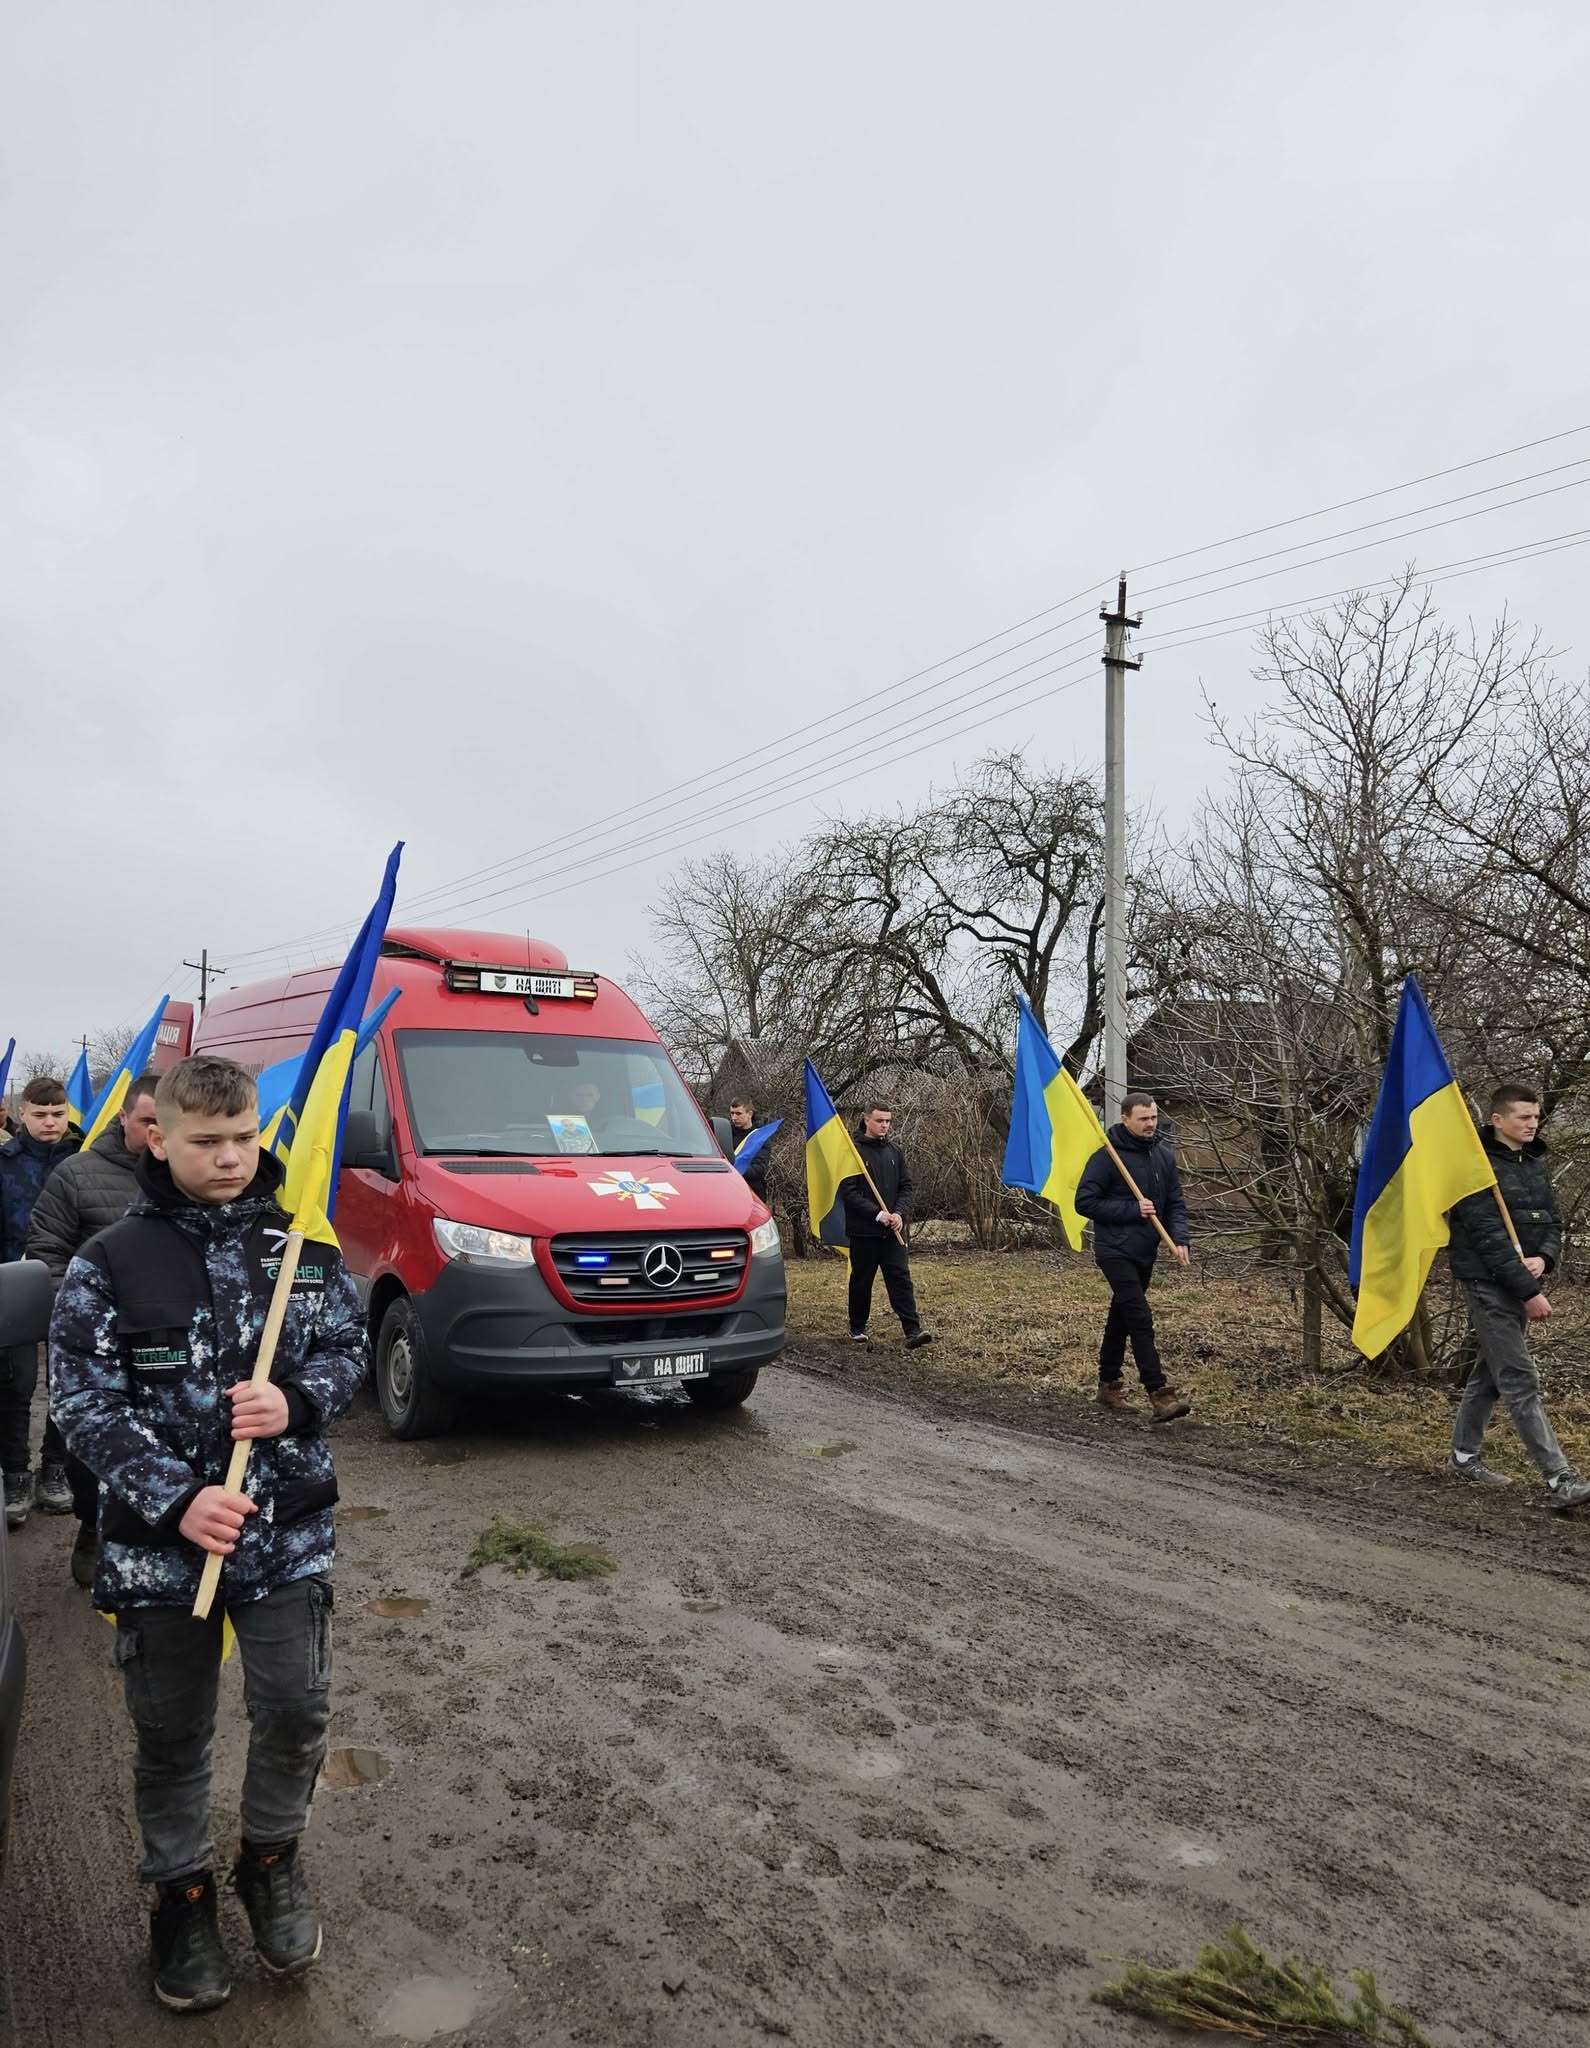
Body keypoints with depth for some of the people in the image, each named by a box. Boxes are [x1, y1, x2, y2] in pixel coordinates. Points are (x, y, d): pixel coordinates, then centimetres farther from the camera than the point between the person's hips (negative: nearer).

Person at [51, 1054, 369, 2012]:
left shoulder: (302, 1244, -2)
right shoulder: (108, 1264, -8)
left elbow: (350, 1346, 4)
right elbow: (87, 1405, -9)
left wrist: (298, 1402, -17)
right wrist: (176, 1501, -20)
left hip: (289, 1532, 1)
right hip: (158, 1543, -1)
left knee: (297, 1715, 7)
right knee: (172, 1735, 14)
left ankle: (272, 1859, 35)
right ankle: (183, 1891, 38)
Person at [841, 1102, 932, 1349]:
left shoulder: (895, 1151, 10)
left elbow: (906, 1187, 10)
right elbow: (849, 1192, -11)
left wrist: (899, 1214, -7)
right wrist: (878, 1214, -17)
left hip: (892, 1230, 4)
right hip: (863, 1230, -4)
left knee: (901, 1278, -4)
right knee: (861, 1281, 8)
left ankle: (913, 1331, -9)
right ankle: (857, 1329, 23)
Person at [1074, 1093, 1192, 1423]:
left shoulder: (1164, 1155, 5)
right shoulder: (1107, 1157, -14)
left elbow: (1176, 1203, 10)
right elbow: (1084, 1201, -15)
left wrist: (1179, 1238, -7)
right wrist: (1132, 1209, -19)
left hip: (1145, 1252, 7)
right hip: (1116, 1251, -7)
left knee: (1121, 1318, 17)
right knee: (1141, 1319, -13)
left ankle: (1108, 1385, 29)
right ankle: (1160, 1395, -14)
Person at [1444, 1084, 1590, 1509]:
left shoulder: (1536, 1163, 11)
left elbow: (1554, 1221, 12)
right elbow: (1488, 1235, -19)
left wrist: (1543, 1258, -10)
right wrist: (1529, 1291, -19)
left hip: (1520, 1283, 8)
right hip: (1489, 1283, -8)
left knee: (1490, 1373, 16)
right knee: (1520, 1381, -8)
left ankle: (1463, 1457, 28)